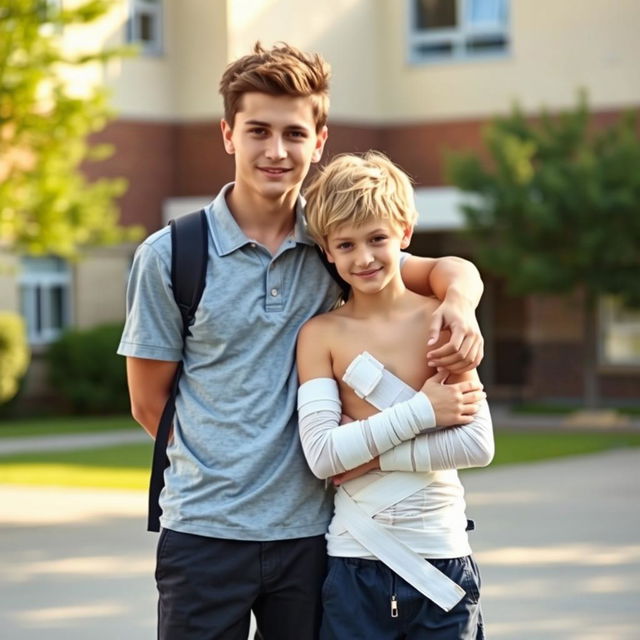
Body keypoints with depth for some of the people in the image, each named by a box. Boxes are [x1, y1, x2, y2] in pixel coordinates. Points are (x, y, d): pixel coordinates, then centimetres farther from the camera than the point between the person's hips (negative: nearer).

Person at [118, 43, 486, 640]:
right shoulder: (169, 255, -4)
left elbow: (448, 270, 5)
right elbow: (149, 401, 1)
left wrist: (458, 301, -17)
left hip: (309, 531, 3)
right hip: (204, 530, -3)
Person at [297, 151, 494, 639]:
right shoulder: (320, 335, -2)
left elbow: (479, 446, -8)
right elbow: (323, 455, -12)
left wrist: (373, 453, -13)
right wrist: (423, 410, -14)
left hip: (441, 558, 1)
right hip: (357, 563, 0)